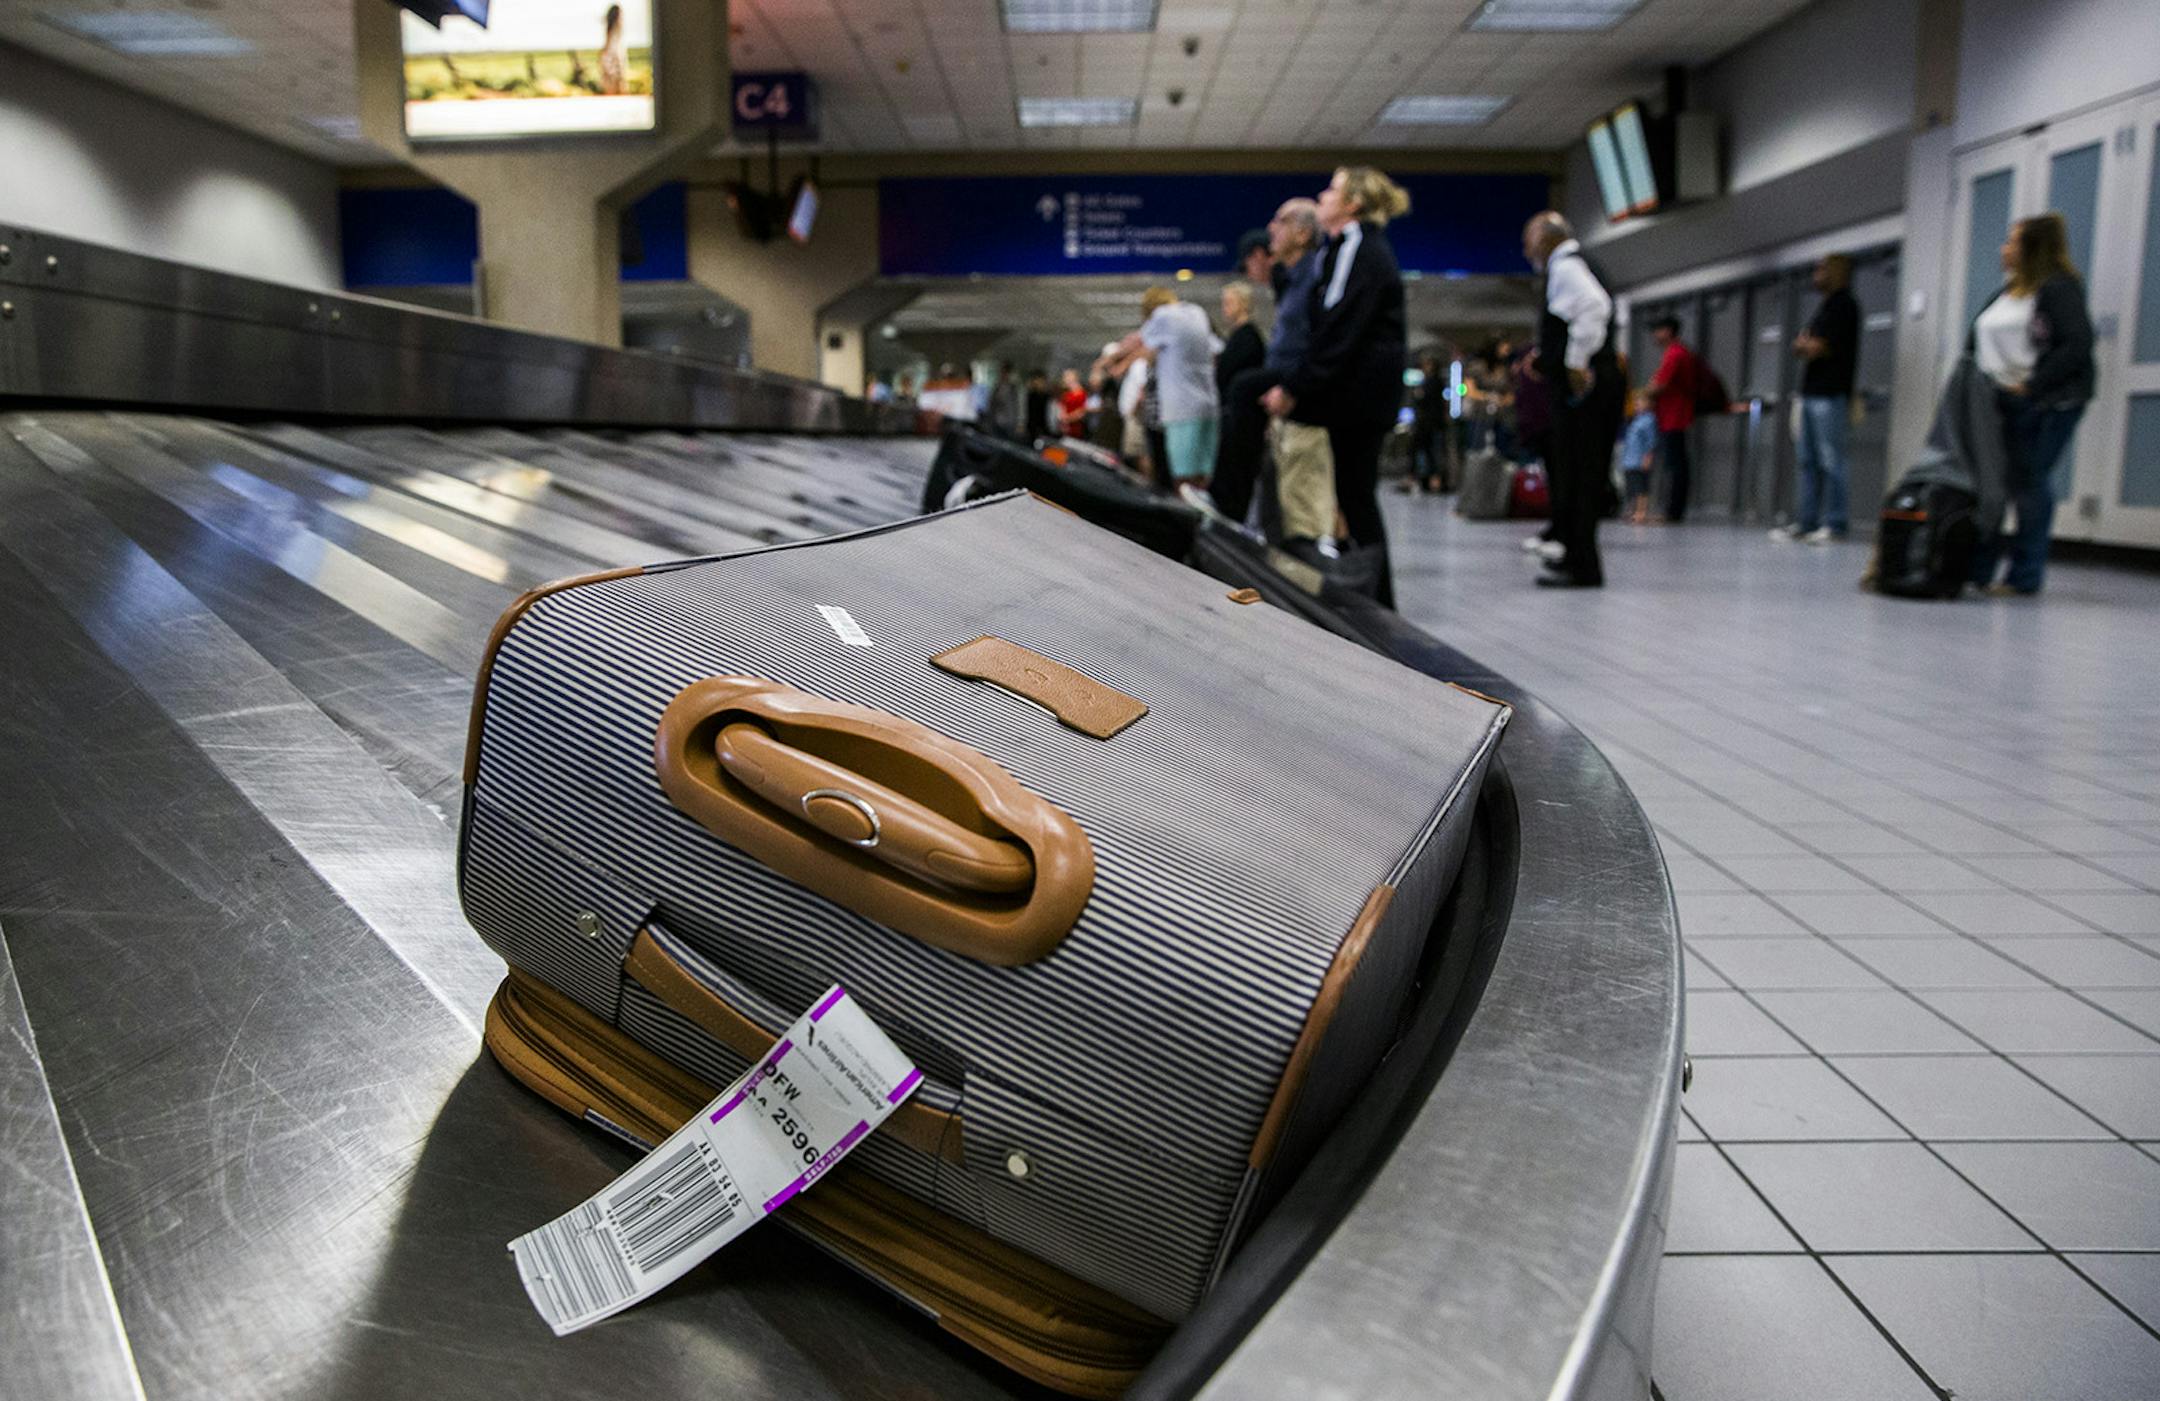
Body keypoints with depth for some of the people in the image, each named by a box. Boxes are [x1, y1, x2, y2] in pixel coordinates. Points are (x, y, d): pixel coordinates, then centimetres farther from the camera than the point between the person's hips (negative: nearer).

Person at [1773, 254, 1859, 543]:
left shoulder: (1843, 305, -6)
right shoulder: (1825, 305, 22)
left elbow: (1818, 347, -14)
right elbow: (1802, 345, 19)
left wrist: (1806, 344, 6)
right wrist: (1809, 345, -2)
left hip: (1830, 395, -9)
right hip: (1811, 394, 9)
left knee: (1831, 462, -9)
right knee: (1809, 461, 8)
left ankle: (1834, 524, -8)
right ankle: (1807, 522, 11)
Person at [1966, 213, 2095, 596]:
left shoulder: (2059, 288, -8)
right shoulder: (2008, 291, 17)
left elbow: (2078, 346, -17)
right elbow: (1977, 338, 23)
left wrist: (2031, 386, -18)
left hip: (2047, 405, -8)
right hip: (2003, 402, 8)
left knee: (2029, 483, -5)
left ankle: (2025, 576, 3)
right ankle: (1978, 567, 7)